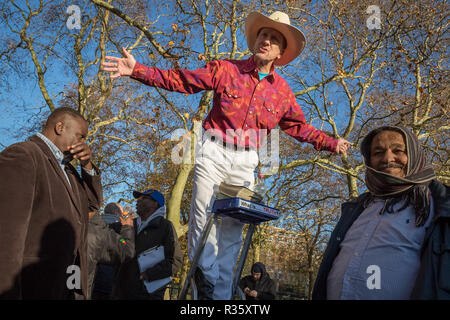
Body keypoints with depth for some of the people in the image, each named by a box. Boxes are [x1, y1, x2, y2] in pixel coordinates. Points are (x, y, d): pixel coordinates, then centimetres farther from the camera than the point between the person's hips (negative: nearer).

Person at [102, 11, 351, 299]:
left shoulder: (282, 91, 9)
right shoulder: (226, 70, 1)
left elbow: (300, 127, 17)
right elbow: (180, 80, 0)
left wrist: (331, 143, 8)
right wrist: (137, 70, -7)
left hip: (246, 162, 2)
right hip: (214, 153, -2)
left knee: (232, 231, 6)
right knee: (204, 224, -6)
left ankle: (220, 293, 16)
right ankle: (215, 291, 7)